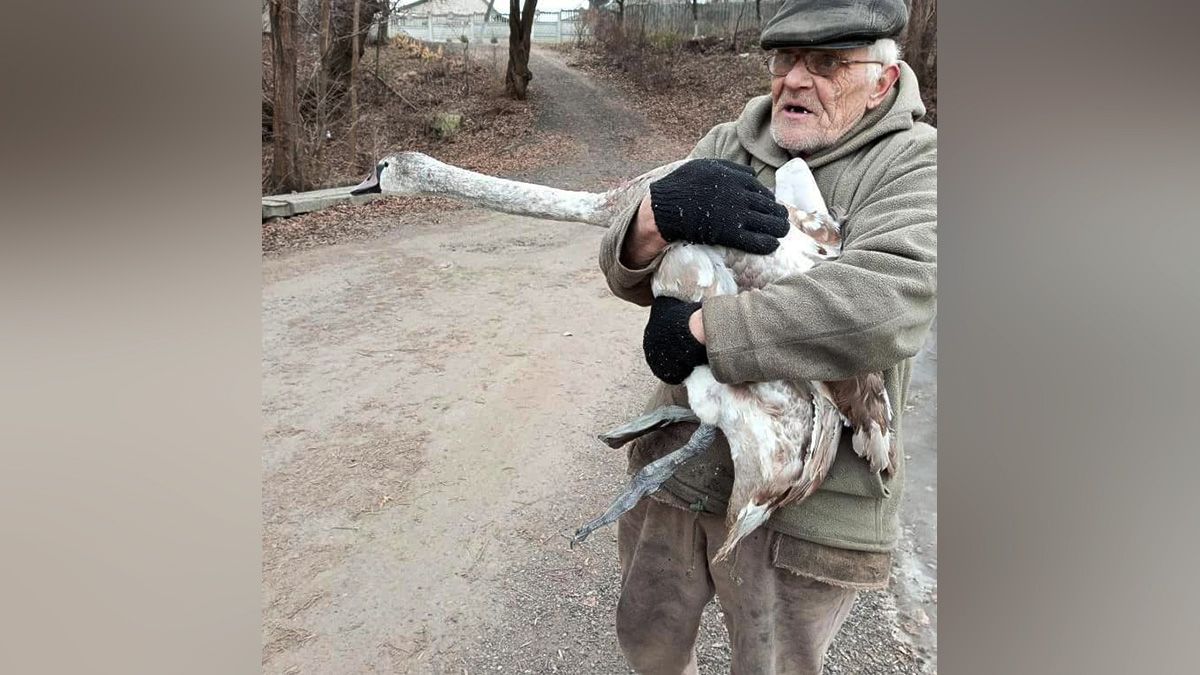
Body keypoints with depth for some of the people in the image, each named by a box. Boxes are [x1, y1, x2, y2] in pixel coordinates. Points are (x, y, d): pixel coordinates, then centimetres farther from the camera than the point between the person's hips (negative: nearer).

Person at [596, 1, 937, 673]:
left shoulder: (915, 162, -12)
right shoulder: (728, 145, 3)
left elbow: (885, 306, -32)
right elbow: (630, 275, -3)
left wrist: (698, 328, -26)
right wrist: (654, 214, -27)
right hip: (678, 465, 5)